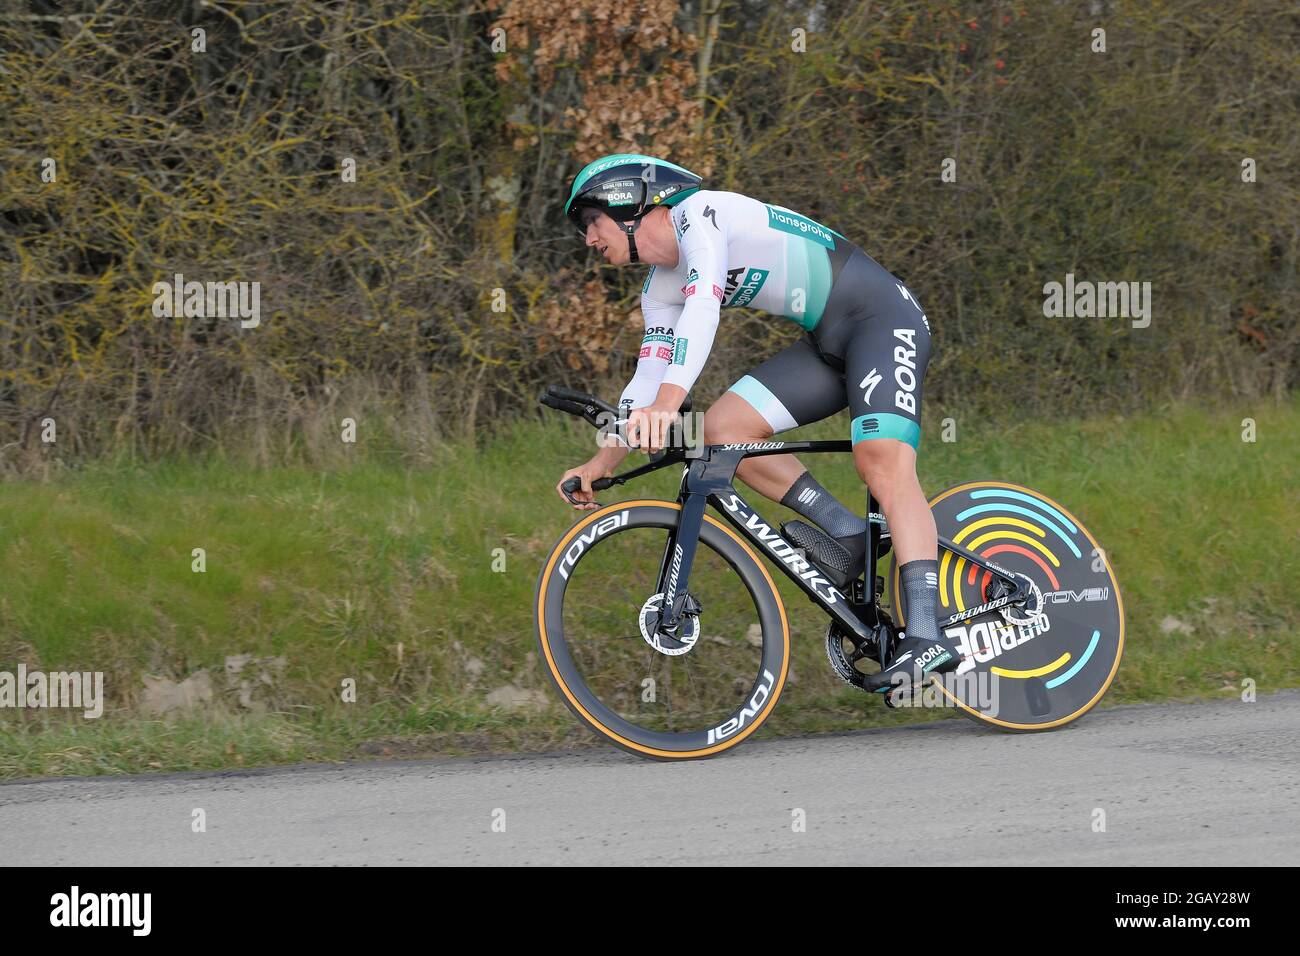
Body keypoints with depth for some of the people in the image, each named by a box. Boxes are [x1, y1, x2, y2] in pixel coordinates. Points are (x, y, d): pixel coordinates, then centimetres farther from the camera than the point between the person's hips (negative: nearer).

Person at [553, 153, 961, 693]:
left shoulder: (700, 214, -15)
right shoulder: (661, 289, 11)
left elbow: (703, 309, -30)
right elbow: (649, 378, 13)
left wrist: (666, 405, -42)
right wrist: (602, 463, 2)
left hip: (882, 317, -9)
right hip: (827, 345, 9)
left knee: (883, 462, -26)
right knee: (723, 429, -7)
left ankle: (927, 637, -36)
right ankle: (847, 533, -6)